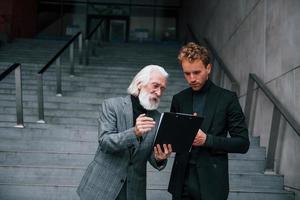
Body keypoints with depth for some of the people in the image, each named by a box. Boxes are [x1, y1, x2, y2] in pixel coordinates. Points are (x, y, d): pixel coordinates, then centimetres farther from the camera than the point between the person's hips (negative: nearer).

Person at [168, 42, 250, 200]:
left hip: (211, 182, -3)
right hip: (182, 180, 3)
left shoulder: (227, 99, -3)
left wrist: (207, 139, -16)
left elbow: (242, 143, -5)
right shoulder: (179, 99, 7)